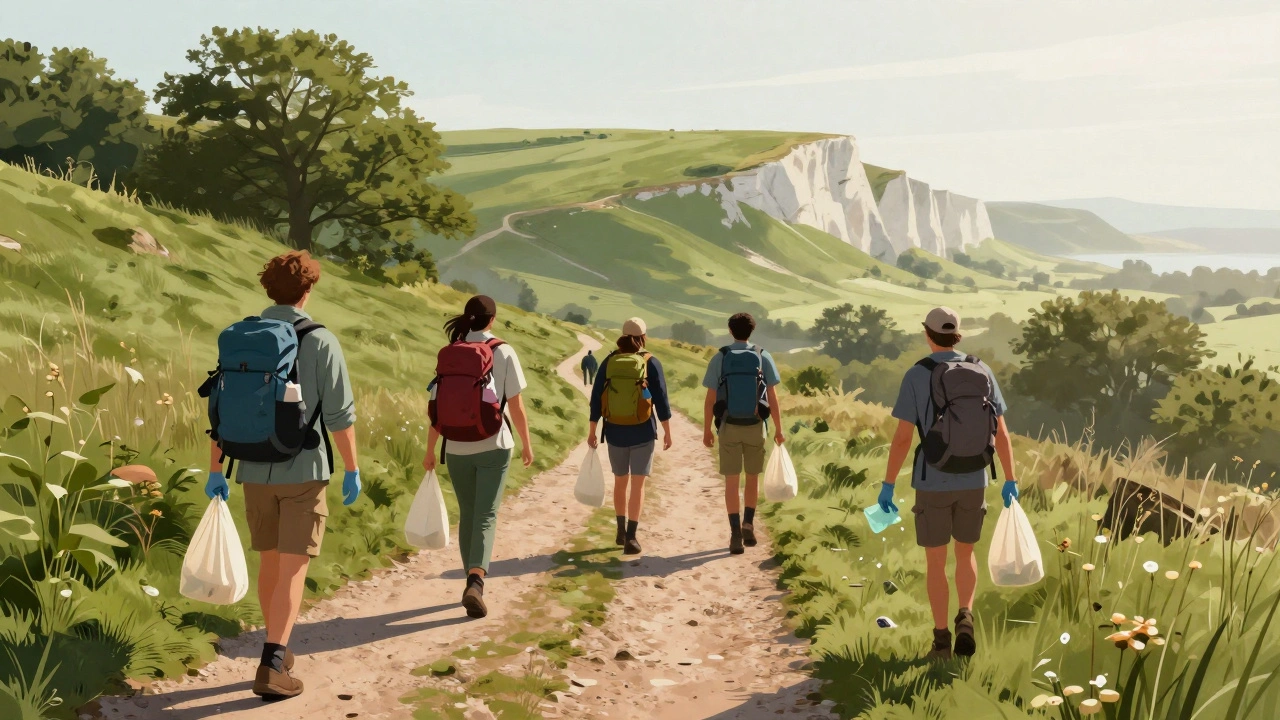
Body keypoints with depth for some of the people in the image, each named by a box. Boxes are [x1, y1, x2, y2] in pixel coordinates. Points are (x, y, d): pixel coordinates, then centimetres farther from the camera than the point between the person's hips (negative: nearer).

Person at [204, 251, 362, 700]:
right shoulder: (321, 342, -10)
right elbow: (340, 415, -11)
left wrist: (215, 472, 9)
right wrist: (352, 470, -1)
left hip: (256, 471, 5)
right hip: (304, 471, -4)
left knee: (271, 560, 19)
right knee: (293, 569, -3)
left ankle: (277, 651, 30)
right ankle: (272, 666, -11)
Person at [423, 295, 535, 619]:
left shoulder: (448, 354, 2)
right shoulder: (503, 352, -5)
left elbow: (437, 407, 1)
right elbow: (516, 407, -5)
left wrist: (430, 451, 8)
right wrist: (527, 444, 7)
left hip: (456, 449, 3)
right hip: (493, 446, -3)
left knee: (467, 514, 16)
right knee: (485, 515, -2)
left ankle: (474, 582, 25)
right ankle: (475, 582, -21)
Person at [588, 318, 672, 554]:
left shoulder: (609, 362, 1)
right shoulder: (650, 363, -5)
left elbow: (596, 399, 1)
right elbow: (661, 400, -6)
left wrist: (592, 432, 8)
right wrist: (667, 432, 2)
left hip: (615, 432, 3)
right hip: (642, 433, -3)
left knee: (620, 481, 18)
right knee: (637, 484, 0)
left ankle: (621, 531, 27)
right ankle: (631, 537, -7)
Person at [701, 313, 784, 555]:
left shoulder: (719, 358, -4)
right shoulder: (763, 357, -3)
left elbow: (710, 399, -3)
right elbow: (772, 398, -4)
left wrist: (706, 430, 7)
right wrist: (779, 430, 5)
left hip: (729, 427, 0)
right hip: (755, 427, 0)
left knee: (732, 481, 4)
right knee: (753, 477, 19)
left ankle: (736, 534, -2)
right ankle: (748, 524, 10)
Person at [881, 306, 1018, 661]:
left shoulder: (916, 375, -10)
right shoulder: (982, 371, 1)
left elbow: (902, 437, -12)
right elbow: (1001, 433, 0)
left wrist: (887, 485, -5)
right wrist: (1010, 482, 7)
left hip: (932, 483, -3)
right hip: (973, 482, 3)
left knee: (935, 561, 9)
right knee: (965, 554, 21)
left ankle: (942, 640, 9)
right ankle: (965, 619, 2)